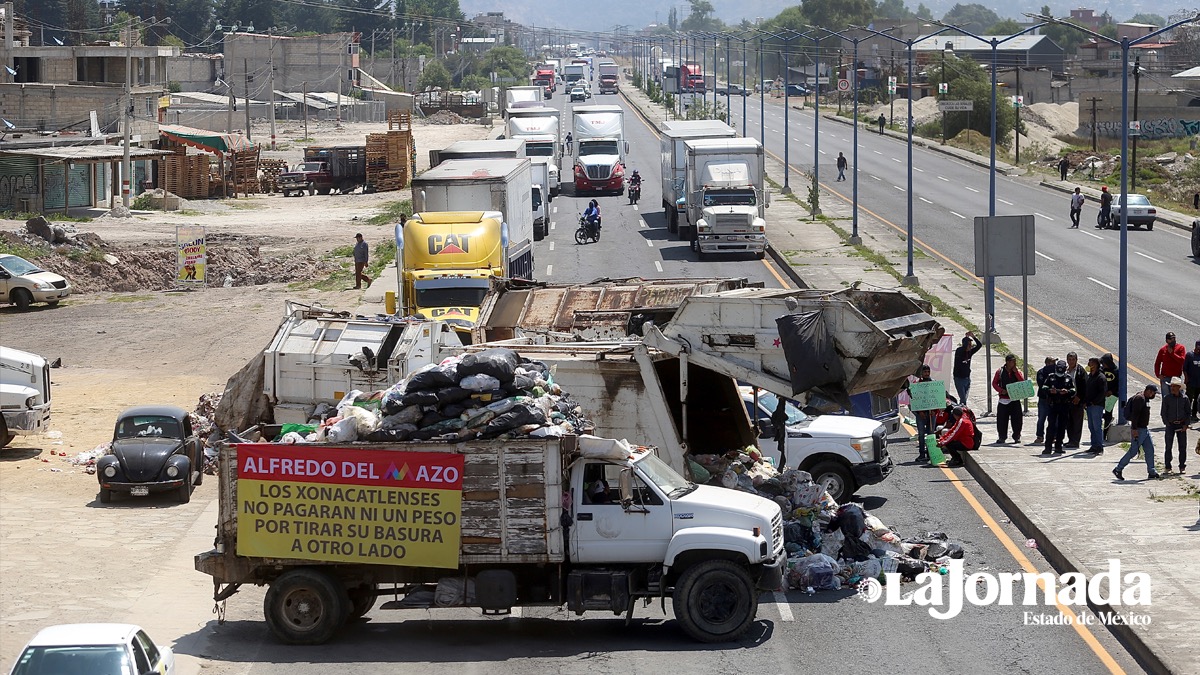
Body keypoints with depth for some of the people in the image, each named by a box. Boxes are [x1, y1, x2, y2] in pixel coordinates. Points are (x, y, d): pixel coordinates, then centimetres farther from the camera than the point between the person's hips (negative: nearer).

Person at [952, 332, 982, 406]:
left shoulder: (970, 352, 4)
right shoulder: (959, 351, -14)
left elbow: (979, 345, 2)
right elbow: (964, 348, -36)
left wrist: (973, 337, -12)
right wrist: (967, 337, -24)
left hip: (967, 378, 6)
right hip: (959, 378, -6)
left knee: (964, 399, 8)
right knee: (963, 399, -11)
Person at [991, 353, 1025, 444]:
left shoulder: (1018, 372, 6)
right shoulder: (1000, 372, 2)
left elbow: (1022, 382, -8)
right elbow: (994, 383, 4)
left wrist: (1016, 371, -12)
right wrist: (1001, 390, -12)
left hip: (1015, 399, 1)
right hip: (1003, 399, -1)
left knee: (1016, 419, -1)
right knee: (1002, 419, 0)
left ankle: (1017, 436, 10)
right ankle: (1002, 437, 9)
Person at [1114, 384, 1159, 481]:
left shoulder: (1146, 399, 15)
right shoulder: (1139, 398, -17)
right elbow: (1135, 414, -23)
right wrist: (1134, 429, -27)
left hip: (1145, 429, 10)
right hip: (1138, 429, -10)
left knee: (1150, 449, 7)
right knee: (1133, 451, -6)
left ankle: (1151, 472, 10)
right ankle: (1118, 470, 2)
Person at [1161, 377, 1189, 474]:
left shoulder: (1184, 398, 1)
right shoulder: (1167, 398, -3)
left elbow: (1188, 412, 8)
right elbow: (1163, 412, 1)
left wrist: (1186, 425, -3)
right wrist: (1167, 424, -6)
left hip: (1181, 425, 1)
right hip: (1170, 425, -1)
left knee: (1183, 447, 1)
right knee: (1168, 446, -2)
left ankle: (1182, 466, 10)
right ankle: (1167, 467, 6)